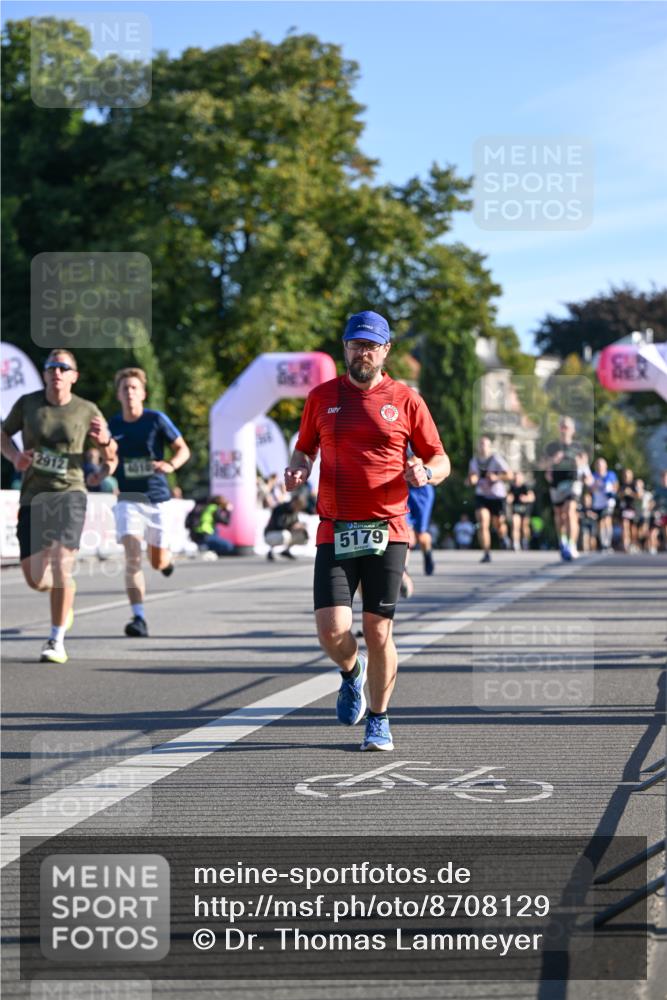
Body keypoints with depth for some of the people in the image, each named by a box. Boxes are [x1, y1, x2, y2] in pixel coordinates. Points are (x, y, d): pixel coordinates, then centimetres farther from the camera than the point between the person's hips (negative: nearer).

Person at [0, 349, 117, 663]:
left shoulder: (87, 411, 0)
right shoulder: (27, 403, 2)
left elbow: (110, 455, 9)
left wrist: (106, 441, -15)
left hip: (69, 493, -2)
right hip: (32, 496, 2)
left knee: (60, 565, -19)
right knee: (34, 579, 1)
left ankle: (57, 641, -8)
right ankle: (63, 596, 39)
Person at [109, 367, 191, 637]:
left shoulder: (157, 420, -5)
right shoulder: (112, 425, 3)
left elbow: (183, 449, 0)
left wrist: (171, 465, -20)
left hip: (157, 498, -1)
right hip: (128, 500, 1)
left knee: (158, 562, 8)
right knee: (132, 557, -17)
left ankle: (167, 557, 47)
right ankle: (139, 618, -17)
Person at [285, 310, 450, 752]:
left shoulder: (406, 400, 5)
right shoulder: (321, 397, 10)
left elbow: (441, 460, 9)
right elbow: (305, 448, 21)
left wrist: (424, 473, -13)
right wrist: (299, 469, -2)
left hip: (387, 531, -1)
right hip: (335, 532, 1)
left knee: (378, 632, 0)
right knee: (332, 630, -11)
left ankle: (379, 720, 18)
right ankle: (351, 671, 25)